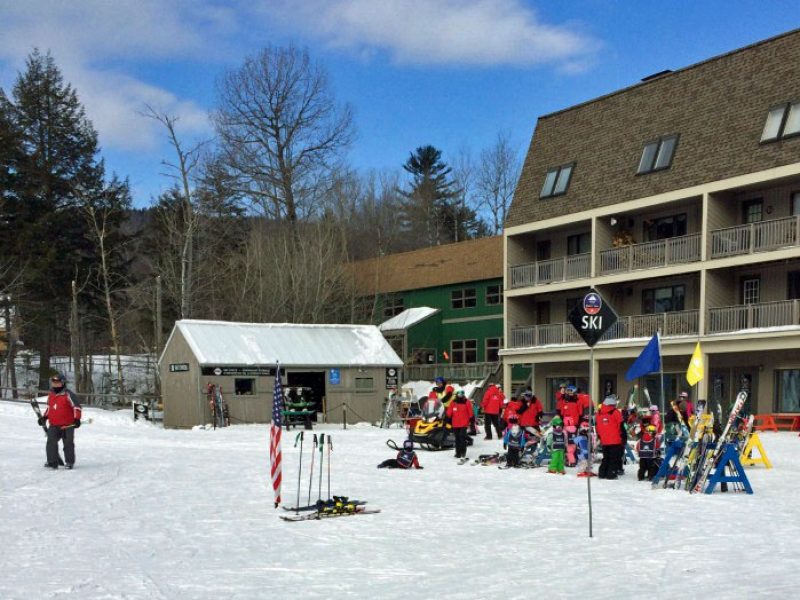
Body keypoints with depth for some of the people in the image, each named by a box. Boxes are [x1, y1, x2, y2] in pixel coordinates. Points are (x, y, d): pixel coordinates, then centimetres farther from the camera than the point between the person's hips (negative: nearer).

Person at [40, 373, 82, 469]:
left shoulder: (68, 394, -10)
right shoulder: (50, 395, 13)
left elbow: (76, 406, -12)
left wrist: (77, 419, -18)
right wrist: (44, 417, 15)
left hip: (67, 425, -5)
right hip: (54, 425, 6)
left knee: (68, 444, 3)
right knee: (51, 442, -4)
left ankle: (69, 462, 14)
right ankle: (52, 461, 5)